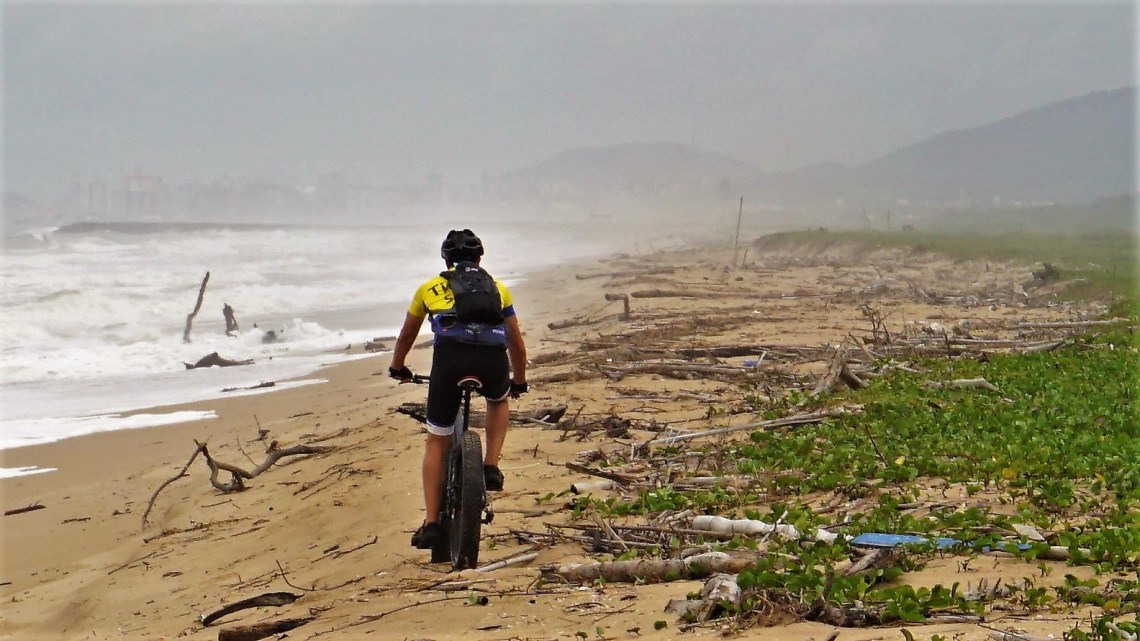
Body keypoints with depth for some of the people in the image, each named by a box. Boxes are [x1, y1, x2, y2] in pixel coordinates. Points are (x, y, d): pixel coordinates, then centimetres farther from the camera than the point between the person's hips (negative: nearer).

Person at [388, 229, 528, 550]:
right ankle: (491, 466, 18)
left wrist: (397, 368, 60)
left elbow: (406, 336, 42)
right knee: (499, 402, 37)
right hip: (493, 359, 1)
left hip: (449, 358, -1)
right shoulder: (497, 289, 30)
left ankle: (431, 522, 8)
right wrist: (519, 381, 53)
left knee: (437, 442, 14)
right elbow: (517, 344, 37)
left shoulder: (429, 288, 29)